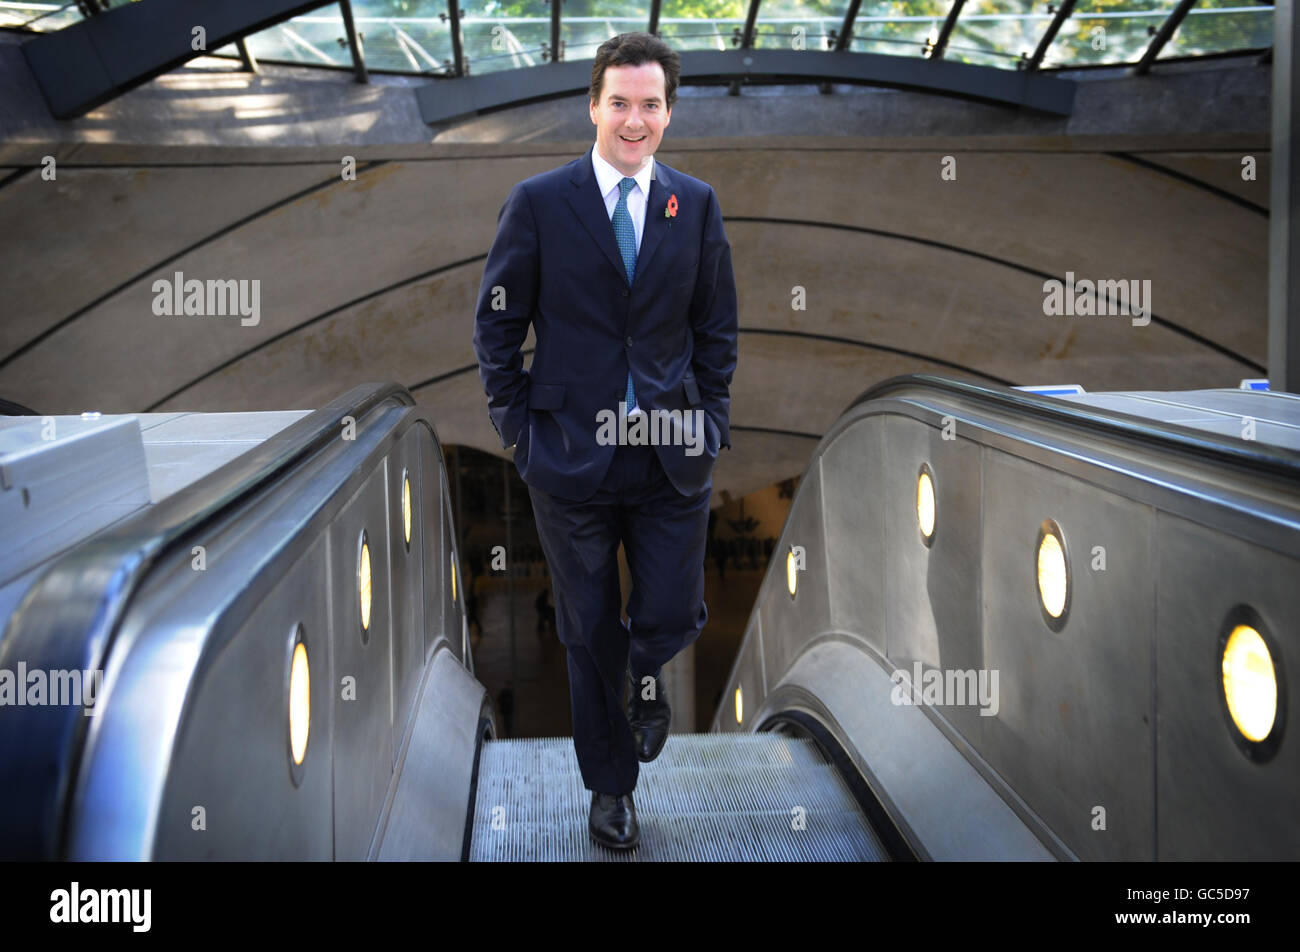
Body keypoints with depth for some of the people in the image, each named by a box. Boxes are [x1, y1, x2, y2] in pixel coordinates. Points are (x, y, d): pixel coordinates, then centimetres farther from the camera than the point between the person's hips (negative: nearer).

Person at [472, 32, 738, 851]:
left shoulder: (697, 205, 5)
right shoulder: (539, 202, -3)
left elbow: (717, 327, 11)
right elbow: (498, 323, 2)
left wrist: (710, 421, 3)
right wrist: (518, 424, -3)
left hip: (672, 453, 2)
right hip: (571, 449, -1)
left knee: (673, 618, 0)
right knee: (590, 635, 10)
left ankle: (647, 668, 39)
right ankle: (612, 785, 31)